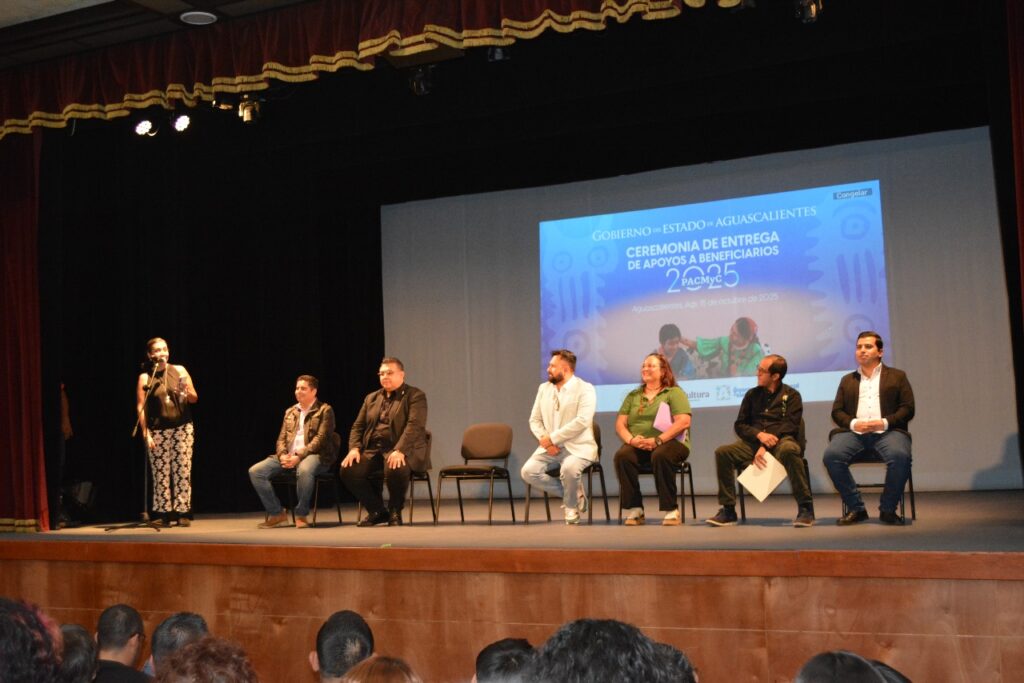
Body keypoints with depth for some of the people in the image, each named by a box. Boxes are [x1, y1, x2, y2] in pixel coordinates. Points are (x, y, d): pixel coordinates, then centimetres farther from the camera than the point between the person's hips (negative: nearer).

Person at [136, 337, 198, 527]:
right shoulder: (145, 377, 4)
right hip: (158, 432, -1)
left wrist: (186, 391, -13)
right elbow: (140, 407, 0)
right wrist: (146, 433, -7)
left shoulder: (179, 370, 7)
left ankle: (182, 513, 3)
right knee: (161, 474, -2)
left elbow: (194, 398, 10)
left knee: (183, 472, -2)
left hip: (182, 428, 1)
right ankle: (164, 514, 4)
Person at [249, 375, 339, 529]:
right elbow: (281, 439, 17)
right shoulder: (290, 412, 21)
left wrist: (299, 456, -21)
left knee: (304, 470, -42)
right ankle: (277, 514, -5)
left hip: (314, 455, -6)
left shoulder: (325, 410, 2)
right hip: (288, 456, 6)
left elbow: (320, 438, -9)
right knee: (255, 471, -14)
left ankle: (301, 515, -23)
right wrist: (282, 455, -7)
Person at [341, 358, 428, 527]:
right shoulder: (371, 398, 20)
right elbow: (358, 426, 17)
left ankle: (395, 511, -8)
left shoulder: (415, 396, 0)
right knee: (348, 470, -20)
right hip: (373, 450, 6)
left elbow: (414, 426, -15)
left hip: (402, 451, -6)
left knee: (395, 469, -38)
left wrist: (399, 450, -29)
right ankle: (377, 511, 0)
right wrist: (354, 448, -4)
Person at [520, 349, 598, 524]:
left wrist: (552, 438, -20)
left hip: (577, 447, -6)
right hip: (550, 448, 6)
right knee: (528, 471, -20)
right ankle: (574, 493, 1)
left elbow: (582, 421, -19)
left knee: (569, 468, -37)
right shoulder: (544, 388, 14)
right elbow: (534, 419, 12)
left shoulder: (585, 389, -6)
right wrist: (544, 439, -9)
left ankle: (572, 506, -3)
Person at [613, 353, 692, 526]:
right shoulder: (633, 395, 20)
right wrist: (631, 439, -11)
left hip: (669, 442, -4)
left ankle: (671, 510, -27)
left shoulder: (674, 393, 6)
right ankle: (634, 510, -24)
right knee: (622, 455, -29)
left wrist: (657, 441, -19)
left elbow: (683, 422, -9)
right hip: (637, 445, 4)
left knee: (660, 456, -38)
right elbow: (620, 424, 12)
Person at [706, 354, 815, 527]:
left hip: (781, 441, -4)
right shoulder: (752, 395, 17)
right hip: (755, 442, 4)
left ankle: (805, 508, -31)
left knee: (788, 450, -40)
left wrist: (765, 446, -19)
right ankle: (728, 511, -17)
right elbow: (740, 425, 11)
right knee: (723, 452, -22)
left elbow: (789, 426, -8)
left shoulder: (791, 395, 5)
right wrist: (759, 435, -11)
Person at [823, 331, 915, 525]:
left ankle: (887, 509, -15)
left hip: (887, 431, -2)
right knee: (831, 455, -29)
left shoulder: (897, 376, 18)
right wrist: (853, 423, -6)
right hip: (854, 432, 2)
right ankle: (856, 508, -15)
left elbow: (908, 409, 7)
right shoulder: (847, 380, 25)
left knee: (900, 456, -36)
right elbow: (836, 412, 16)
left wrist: (884, 422, -11)